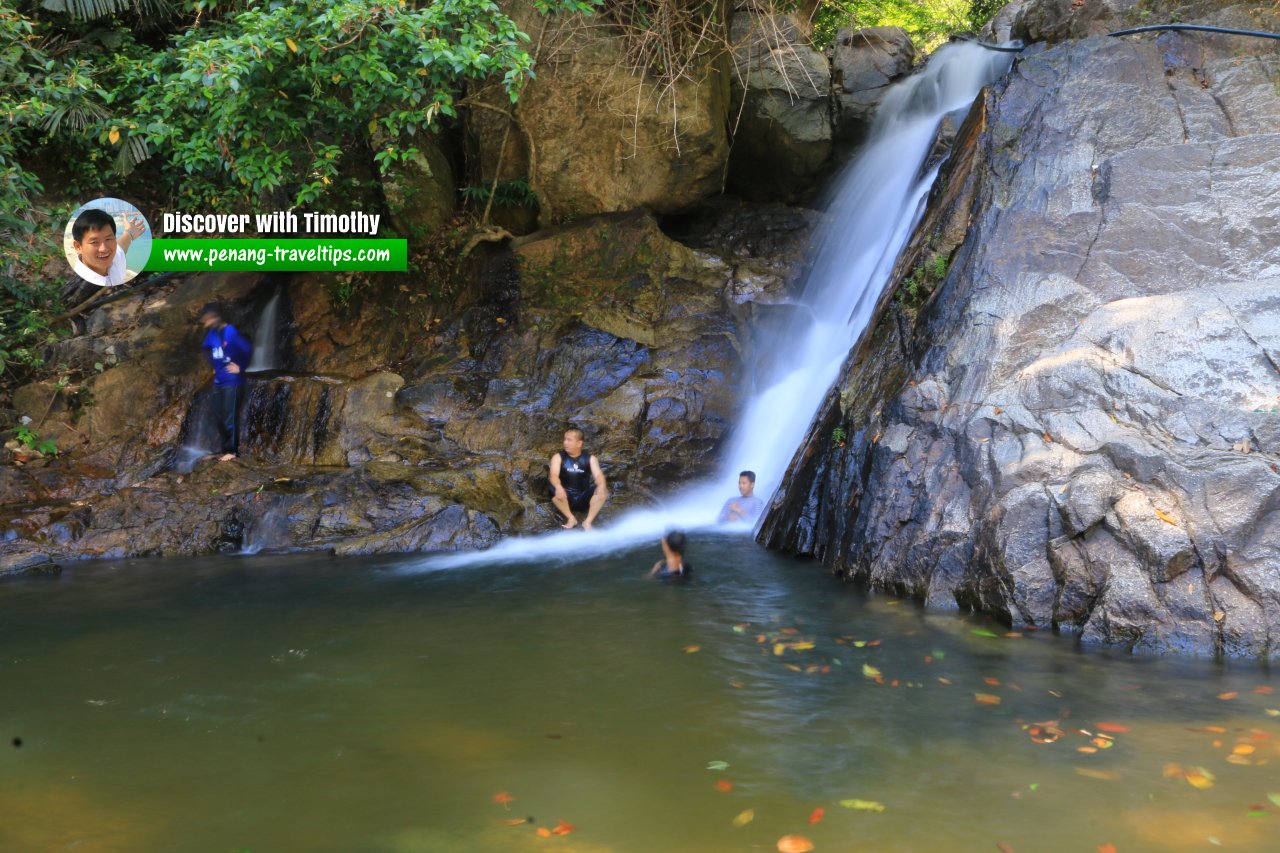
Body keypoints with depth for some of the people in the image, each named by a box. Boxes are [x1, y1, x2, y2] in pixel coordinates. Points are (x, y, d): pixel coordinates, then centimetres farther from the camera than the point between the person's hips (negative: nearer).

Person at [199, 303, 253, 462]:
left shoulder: (230, 332, -17)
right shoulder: (212, 333, 8)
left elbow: (248, 349, -22)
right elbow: (206, 348, 28)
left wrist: (241, 367, -13)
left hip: (232, 381, -8)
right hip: (218, 381, 8)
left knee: (230, 416, -5)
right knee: (219, 416, 11)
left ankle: (232, 450, 2)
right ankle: (226, 448, 20)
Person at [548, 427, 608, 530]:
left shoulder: (589, 458, -1)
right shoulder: (558, 457, -4)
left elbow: (598, 475, -15)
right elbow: (554, 475, -20)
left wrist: (601, 486, -40)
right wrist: (558, 487, -43)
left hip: (584, 499, 1)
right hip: (566, 498, 0)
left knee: (603, 490, -25)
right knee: (554, 489, -31)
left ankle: (588, 521, -18)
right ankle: (571, 518, -15)